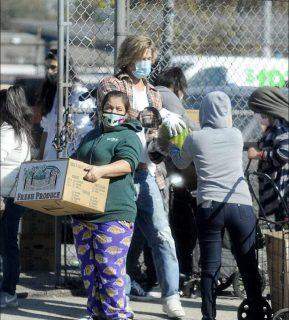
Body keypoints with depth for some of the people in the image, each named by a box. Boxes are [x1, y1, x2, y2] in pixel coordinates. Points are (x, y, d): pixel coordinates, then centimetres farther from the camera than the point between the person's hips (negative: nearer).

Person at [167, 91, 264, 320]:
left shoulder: (195, 139, 3)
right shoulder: (236, 135, 7)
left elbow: (181, 163, 22)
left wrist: (171, 148, 43)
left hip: (209, 206, -1)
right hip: (241, 205, 1)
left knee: (210, 269, 5)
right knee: (249, 267, 5)